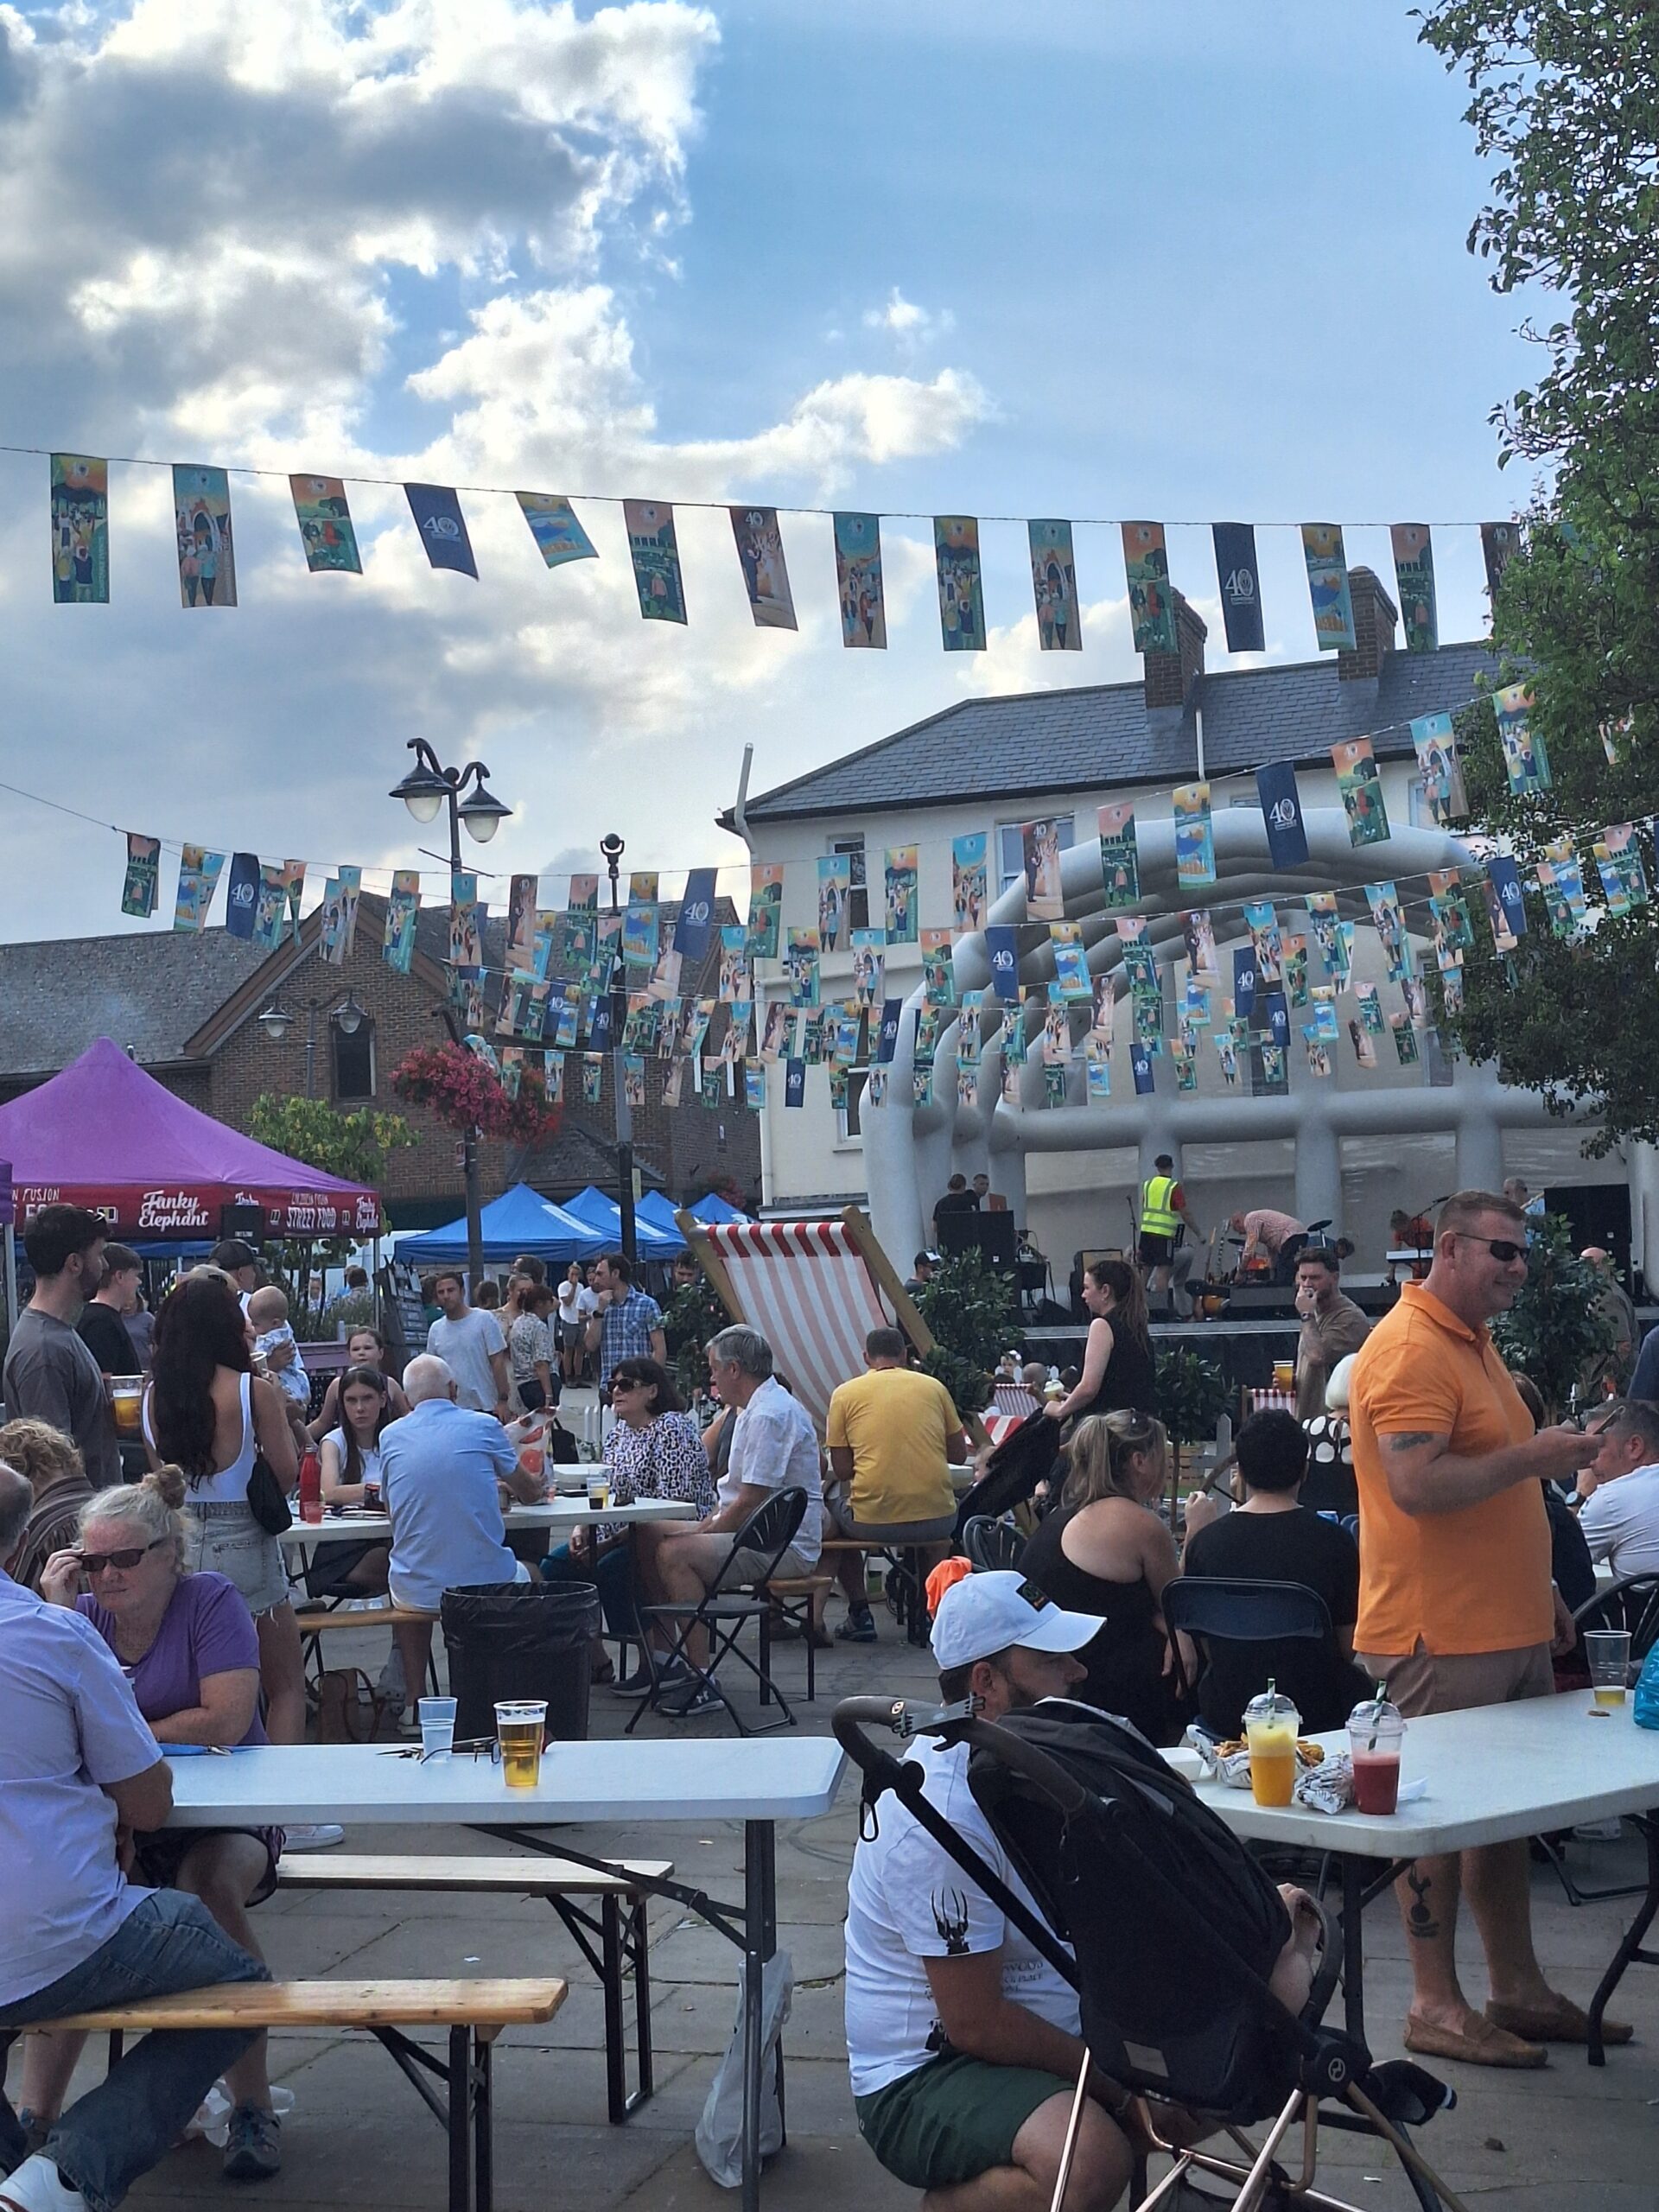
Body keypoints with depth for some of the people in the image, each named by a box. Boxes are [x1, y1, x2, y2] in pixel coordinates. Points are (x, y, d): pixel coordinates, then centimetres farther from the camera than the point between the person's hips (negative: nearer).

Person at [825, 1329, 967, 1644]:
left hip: (871, 1521, -2)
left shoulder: (845, 1393, 3)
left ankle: (859, 1614, 26)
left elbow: (841, 1470, 3)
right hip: (935, 1519, 2)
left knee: (833, 1507, 32)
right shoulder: (934, 1387, 8)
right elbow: (959, 1455, 13)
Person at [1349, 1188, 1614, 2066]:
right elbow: (1417, 1486, -25)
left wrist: (1539, 1590, 23)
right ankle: (1436, 2006, 9)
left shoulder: (1473, 1343, 17)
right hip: (1442, 1633, -10)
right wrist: (1532, 1457, -21)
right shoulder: (1410, 1350, -15)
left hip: (1507, 1626, 10)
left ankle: (1519, 1991, 25)